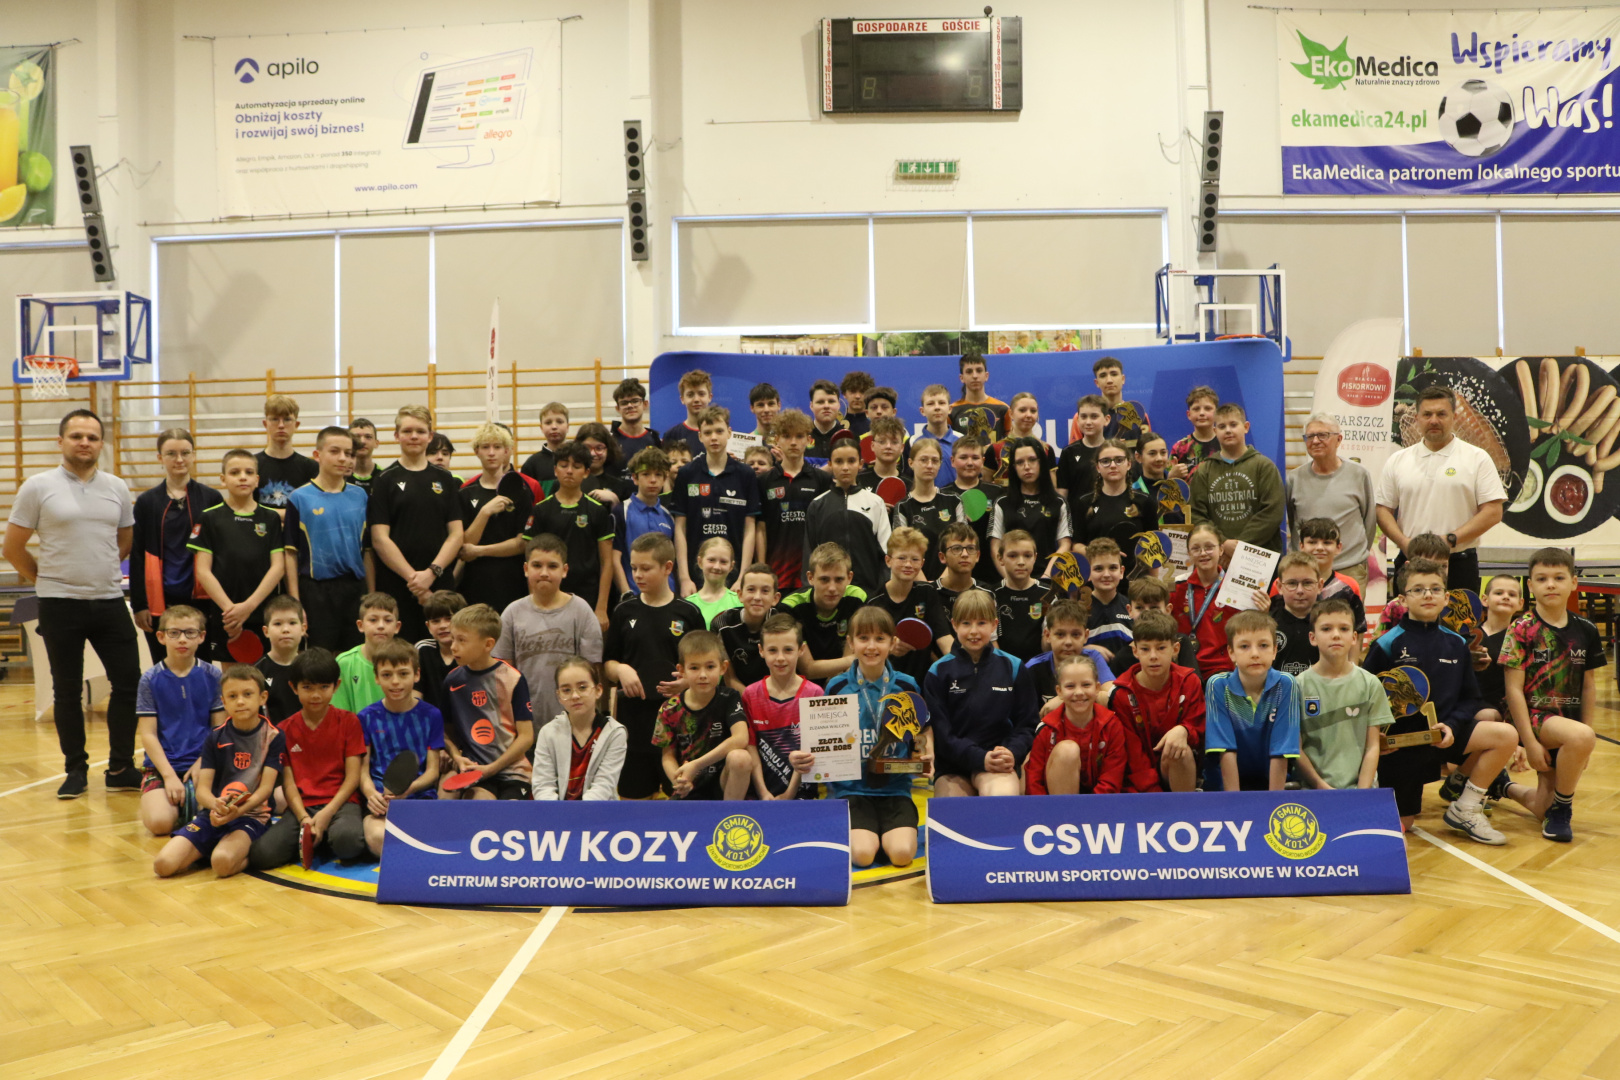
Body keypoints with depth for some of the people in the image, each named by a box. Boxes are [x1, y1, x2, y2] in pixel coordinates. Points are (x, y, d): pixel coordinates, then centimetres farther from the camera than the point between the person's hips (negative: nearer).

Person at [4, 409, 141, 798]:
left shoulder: (117, 488, 7)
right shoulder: (38, 487, -4)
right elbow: (14, 548, 1)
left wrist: (100, 572, 12)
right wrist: (47, 579, 6)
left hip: (110, 602, 3)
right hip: (60, 605, -3)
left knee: (128, 682, 1)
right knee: (67, 690, 7)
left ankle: (121, 769, 12)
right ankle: (76, 770, 18)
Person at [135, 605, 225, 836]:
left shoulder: (212, 676, 3)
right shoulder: (151, 679, 1)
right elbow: (147, 733, -2)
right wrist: (169, 774, -12)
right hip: (161, 765, -1)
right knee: (159, 822, -25)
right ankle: (177, 803, 10)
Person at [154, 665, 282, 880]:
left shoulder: (273, 737, -1)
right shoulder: (215, 738, 8)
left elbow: (266, 787, -7)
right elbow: (202, 789, 1)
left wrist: (237, 811, -25)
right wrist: (215, 805, -23)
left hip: (251, 815, -4)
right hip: (212, 814, 4)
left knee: (223, 862, -35)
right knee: (163, 864, -17)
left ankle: (246, 855, -2)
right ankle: (209, 849, 8)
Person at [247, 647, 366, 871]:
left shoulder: (348, 721, 5)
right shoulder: (285, 729, 11)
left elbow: (352, 777, -1)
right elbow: (288, 782, 5)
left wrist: (327, 813, -15)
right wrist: (304, 818, -13)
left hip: (340, 801, -2)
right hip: (301, 805, 2)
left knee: (347, 839, -38)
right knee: (261, 855, -26)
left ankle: (325, 841, -1)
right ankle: (312, 839, 1)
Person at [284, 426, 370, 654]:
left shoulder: (360, 496, 7)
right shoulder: (299, 498, -1)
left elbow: (367, 550, 10)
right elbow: (291, 553, -2)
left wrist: (371, 596, 7)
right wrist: (294, 602, -6)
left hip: (355, 588, 3)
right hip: (315, 591, -3)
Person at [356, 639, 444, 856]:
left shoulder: (431, 715, 10)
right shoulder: (367, 717, 12)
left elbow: (433, 770, 7)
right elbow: (363, 769, 8)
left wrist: (409, 788, -15)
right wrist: (371, 794, -16)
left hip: (421, 795, 0)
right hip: (381, 799, 0)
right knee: (377, 836, -36)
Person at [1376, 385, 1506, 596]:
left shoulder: (1477, 458, 4)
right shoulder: (1398, 461, 11)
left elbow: (1493, 512, -3)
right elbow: (1383, 509, 8)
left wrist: (1450, 540, -13)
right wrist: (1405, 543, -9)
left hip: (1459, 563, -2)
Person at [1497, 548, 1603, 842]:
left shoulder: (1585, 631, 1)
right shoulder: (1522, 630, -11)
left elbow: (1589, 686, 8)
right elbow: (1513, 688, -13)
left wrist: (1585, 736, 4)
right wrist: (1529, 741, -17)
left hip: (1570, 721, 5)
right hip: (1534, 716, -5)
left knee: (1543, 810, 6)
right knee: (1581, 738, -37)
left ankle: (1507, 787, 40)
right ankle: (1561, 809, -13)